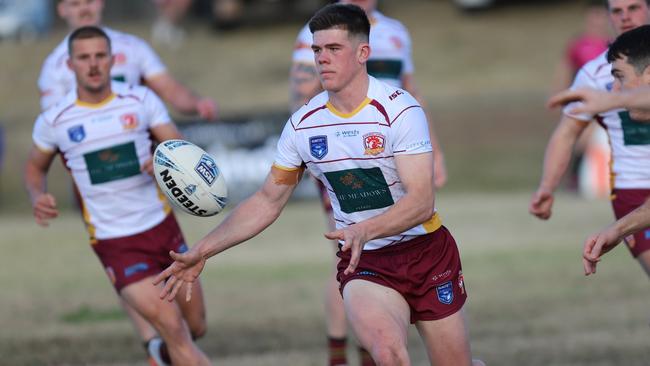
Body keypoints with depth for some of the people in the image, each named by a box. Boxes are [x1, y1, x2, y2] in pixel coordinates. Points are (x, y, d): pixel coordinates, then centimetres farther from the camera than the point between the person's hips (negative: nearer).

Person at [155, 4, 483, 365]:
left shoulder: (399, 108, -15)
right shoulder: (303, 123, -2)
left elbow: (421, 200, -22)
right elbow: (267, 202, 8)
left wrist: (364, 231, -40)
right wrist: (202, 252, -1)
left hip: (426, 253, -1)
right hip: (362, 264, 1)